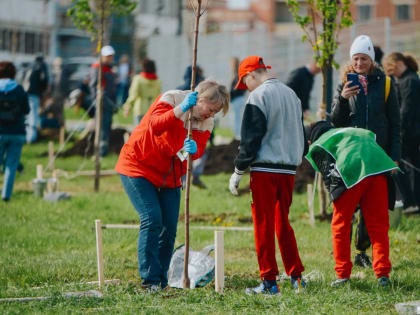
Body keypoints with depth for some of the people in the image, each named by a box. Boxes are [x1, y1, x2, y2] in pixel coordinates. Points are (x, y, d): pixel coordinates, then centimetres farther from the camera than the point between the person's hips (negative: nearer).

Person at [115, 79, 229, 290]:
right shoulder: (171, 99, -19)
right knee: (152, 219, -18)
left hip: (169, 175, 7)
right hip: (138, 166, -7)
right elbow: (155, 125, -34)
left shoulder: (206, 122, 1)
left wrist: (194, 149, -30)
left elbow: (199, 149, -6)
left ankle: (161, 281, 7)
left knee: (169, 228, 0)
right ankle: (149, 279, -17)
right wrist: (181, 109, -45)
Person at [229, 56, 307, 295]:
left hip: (265, 169, -7)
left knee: (264, 225, -1)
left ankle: (269, 282, -2)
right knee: (283, 223, 15)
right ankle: (296, 276, 13)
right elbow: (301, 134, 20)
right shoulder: (291, 94, 15)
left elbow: (251, 138, -12)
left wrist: (238, 171, -7)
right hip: (289, 169, 7)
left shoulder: (259, 96, -9)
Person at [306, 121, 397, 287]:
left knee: (340, 225, 10)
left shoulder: (317, 147, 24)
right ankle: (383, 275, 2)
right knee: (378, 226, 8)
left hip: (351, 173, -4)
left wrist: (335, 198, 12)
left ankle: (343, 275, 9)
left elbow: (328, 175, 10)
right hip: (379, 170, 4)